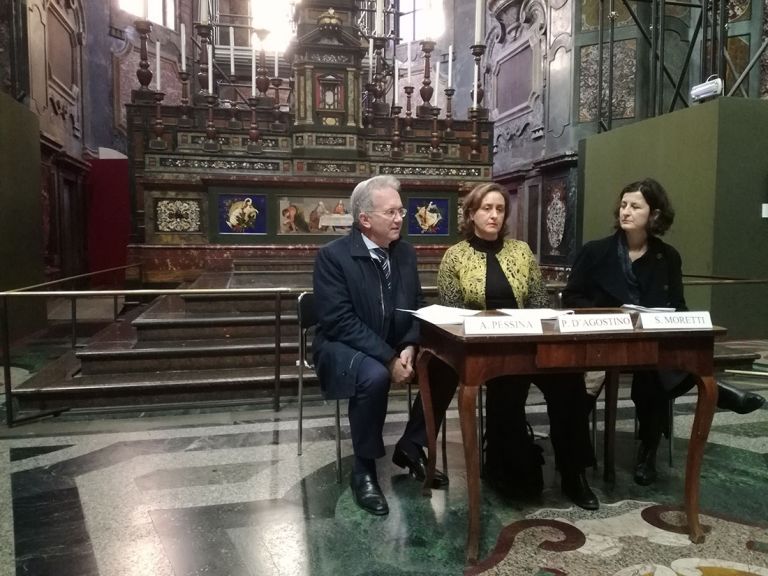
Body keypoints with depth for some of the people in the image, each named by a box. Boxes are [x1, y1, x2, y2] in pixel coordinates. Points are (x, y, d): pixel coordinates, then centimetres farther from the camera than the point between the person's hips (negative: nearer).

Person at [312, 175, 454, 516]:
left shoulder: (405, 252, 4)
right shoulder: (333, 255, -15)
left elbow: (418, 307, 7)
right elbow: (340, 321, -22)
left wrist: (409, 348, -13)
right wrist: (388, 359, -27)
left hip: (397, 348, 6)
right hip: (343, 348, -6)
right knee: (374, 376, -36)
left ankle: (410, 448, 6)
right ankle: (364, 470, -13)